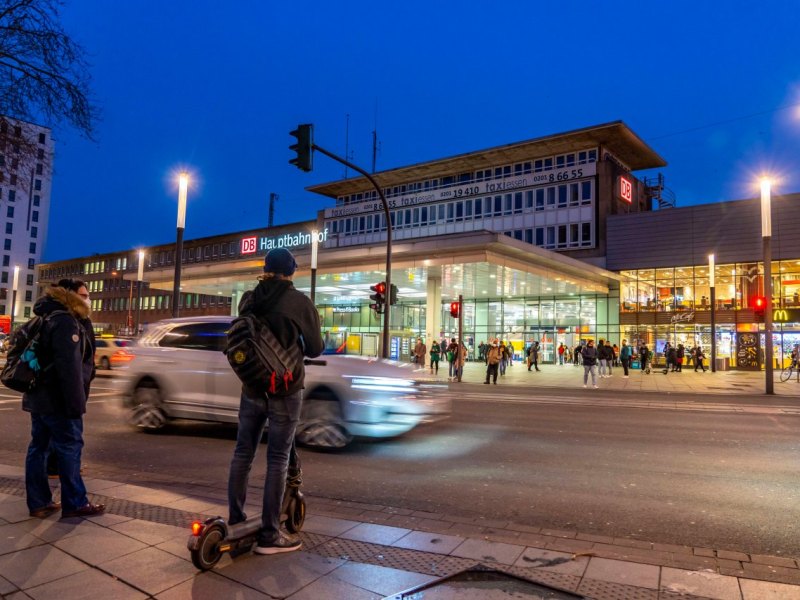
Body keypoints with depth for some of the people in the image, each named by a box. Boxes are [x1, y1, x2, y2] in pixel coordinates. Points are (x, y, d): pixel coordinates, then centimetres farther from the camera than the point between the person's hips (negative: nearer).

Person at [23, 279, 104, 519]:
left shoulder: (51, 318, 16)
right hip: (57, 399, -10)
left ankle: (38, 502, 19)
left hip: (39, 395, 10)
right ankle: (75, 504, 5)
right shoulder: (66, 321, -17)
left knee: (39, 447, 11)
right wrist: (76, 403, -24)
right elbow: (69, 366, -24)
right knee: (70, 448, -2)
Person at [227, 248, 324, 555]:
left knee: (242, 453, 14)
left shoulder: (248, 299, 3)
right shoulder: (300, 301, -10)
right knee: (278, 459, 1)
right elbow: (316, 348, -5)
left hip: (251, 387, 5)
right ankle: (269, 534, 7)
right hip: (284, 389, -5)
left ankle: (235, 522, 25)